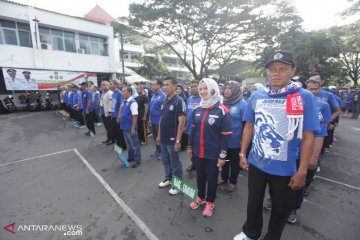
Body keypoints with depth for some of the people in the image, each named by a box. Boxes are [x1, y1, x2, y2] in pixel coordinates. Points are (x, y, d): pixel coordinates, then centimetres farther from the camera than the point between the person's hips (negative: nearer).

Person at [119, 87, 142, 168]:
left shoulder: (133, 102, -20)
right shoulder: (124, 101, 6)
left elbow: (135, 116, -22)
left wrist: (133, 128, -22)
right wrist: (119, 115, 16)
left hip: (130, 127, -9)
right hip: (125, 126, 9)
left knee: (134, 144, 6)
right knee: (128, 144, 22)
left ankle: (137, 160, 20)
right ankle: (130, 157, 38)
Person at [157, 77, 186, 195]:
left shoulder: (179, 101, -15)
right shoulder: (165, 101, 8)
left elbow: (182, 122, -18)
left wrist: (178, 140, -20)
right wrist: (159, 135, 14)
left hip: (172, 139, -7)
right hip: (164, 138, 7)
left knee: (175, 163, 8)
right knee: (166, 161, 21)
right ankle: (168, 178, 41)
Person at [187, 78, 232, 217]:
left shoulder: (222, 110, -14)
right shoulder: (197, 109, 3)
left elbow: (226, 135, -13)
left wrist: (222, 155, -12)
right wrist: (190, 146, 14)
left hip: (213, 154, -4)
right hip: (198, 152, 5)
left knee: (212, 178, 15)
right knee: (200, 176, 21)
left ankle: (210, 202, 37)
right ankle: (200, 197, 44)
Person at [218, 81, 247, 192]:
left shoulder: (242, 104, -11)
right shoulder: (222, 103, 3)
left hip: (235, 141, -4)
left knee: (234, 162, 14)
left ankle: (232, 182, 33)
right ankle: (224, 178, 40)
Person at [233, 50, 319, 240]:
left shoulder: (304, 97, -12)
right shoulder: (256, 97, -4)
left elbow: (308, 136, -10)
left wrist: (302, 171, -9)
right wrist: (242, 154, 4)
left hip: (285, 168, -2)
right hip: (256, 164, 3)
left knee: (281, 209, 20)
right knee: (254, 203, 23)